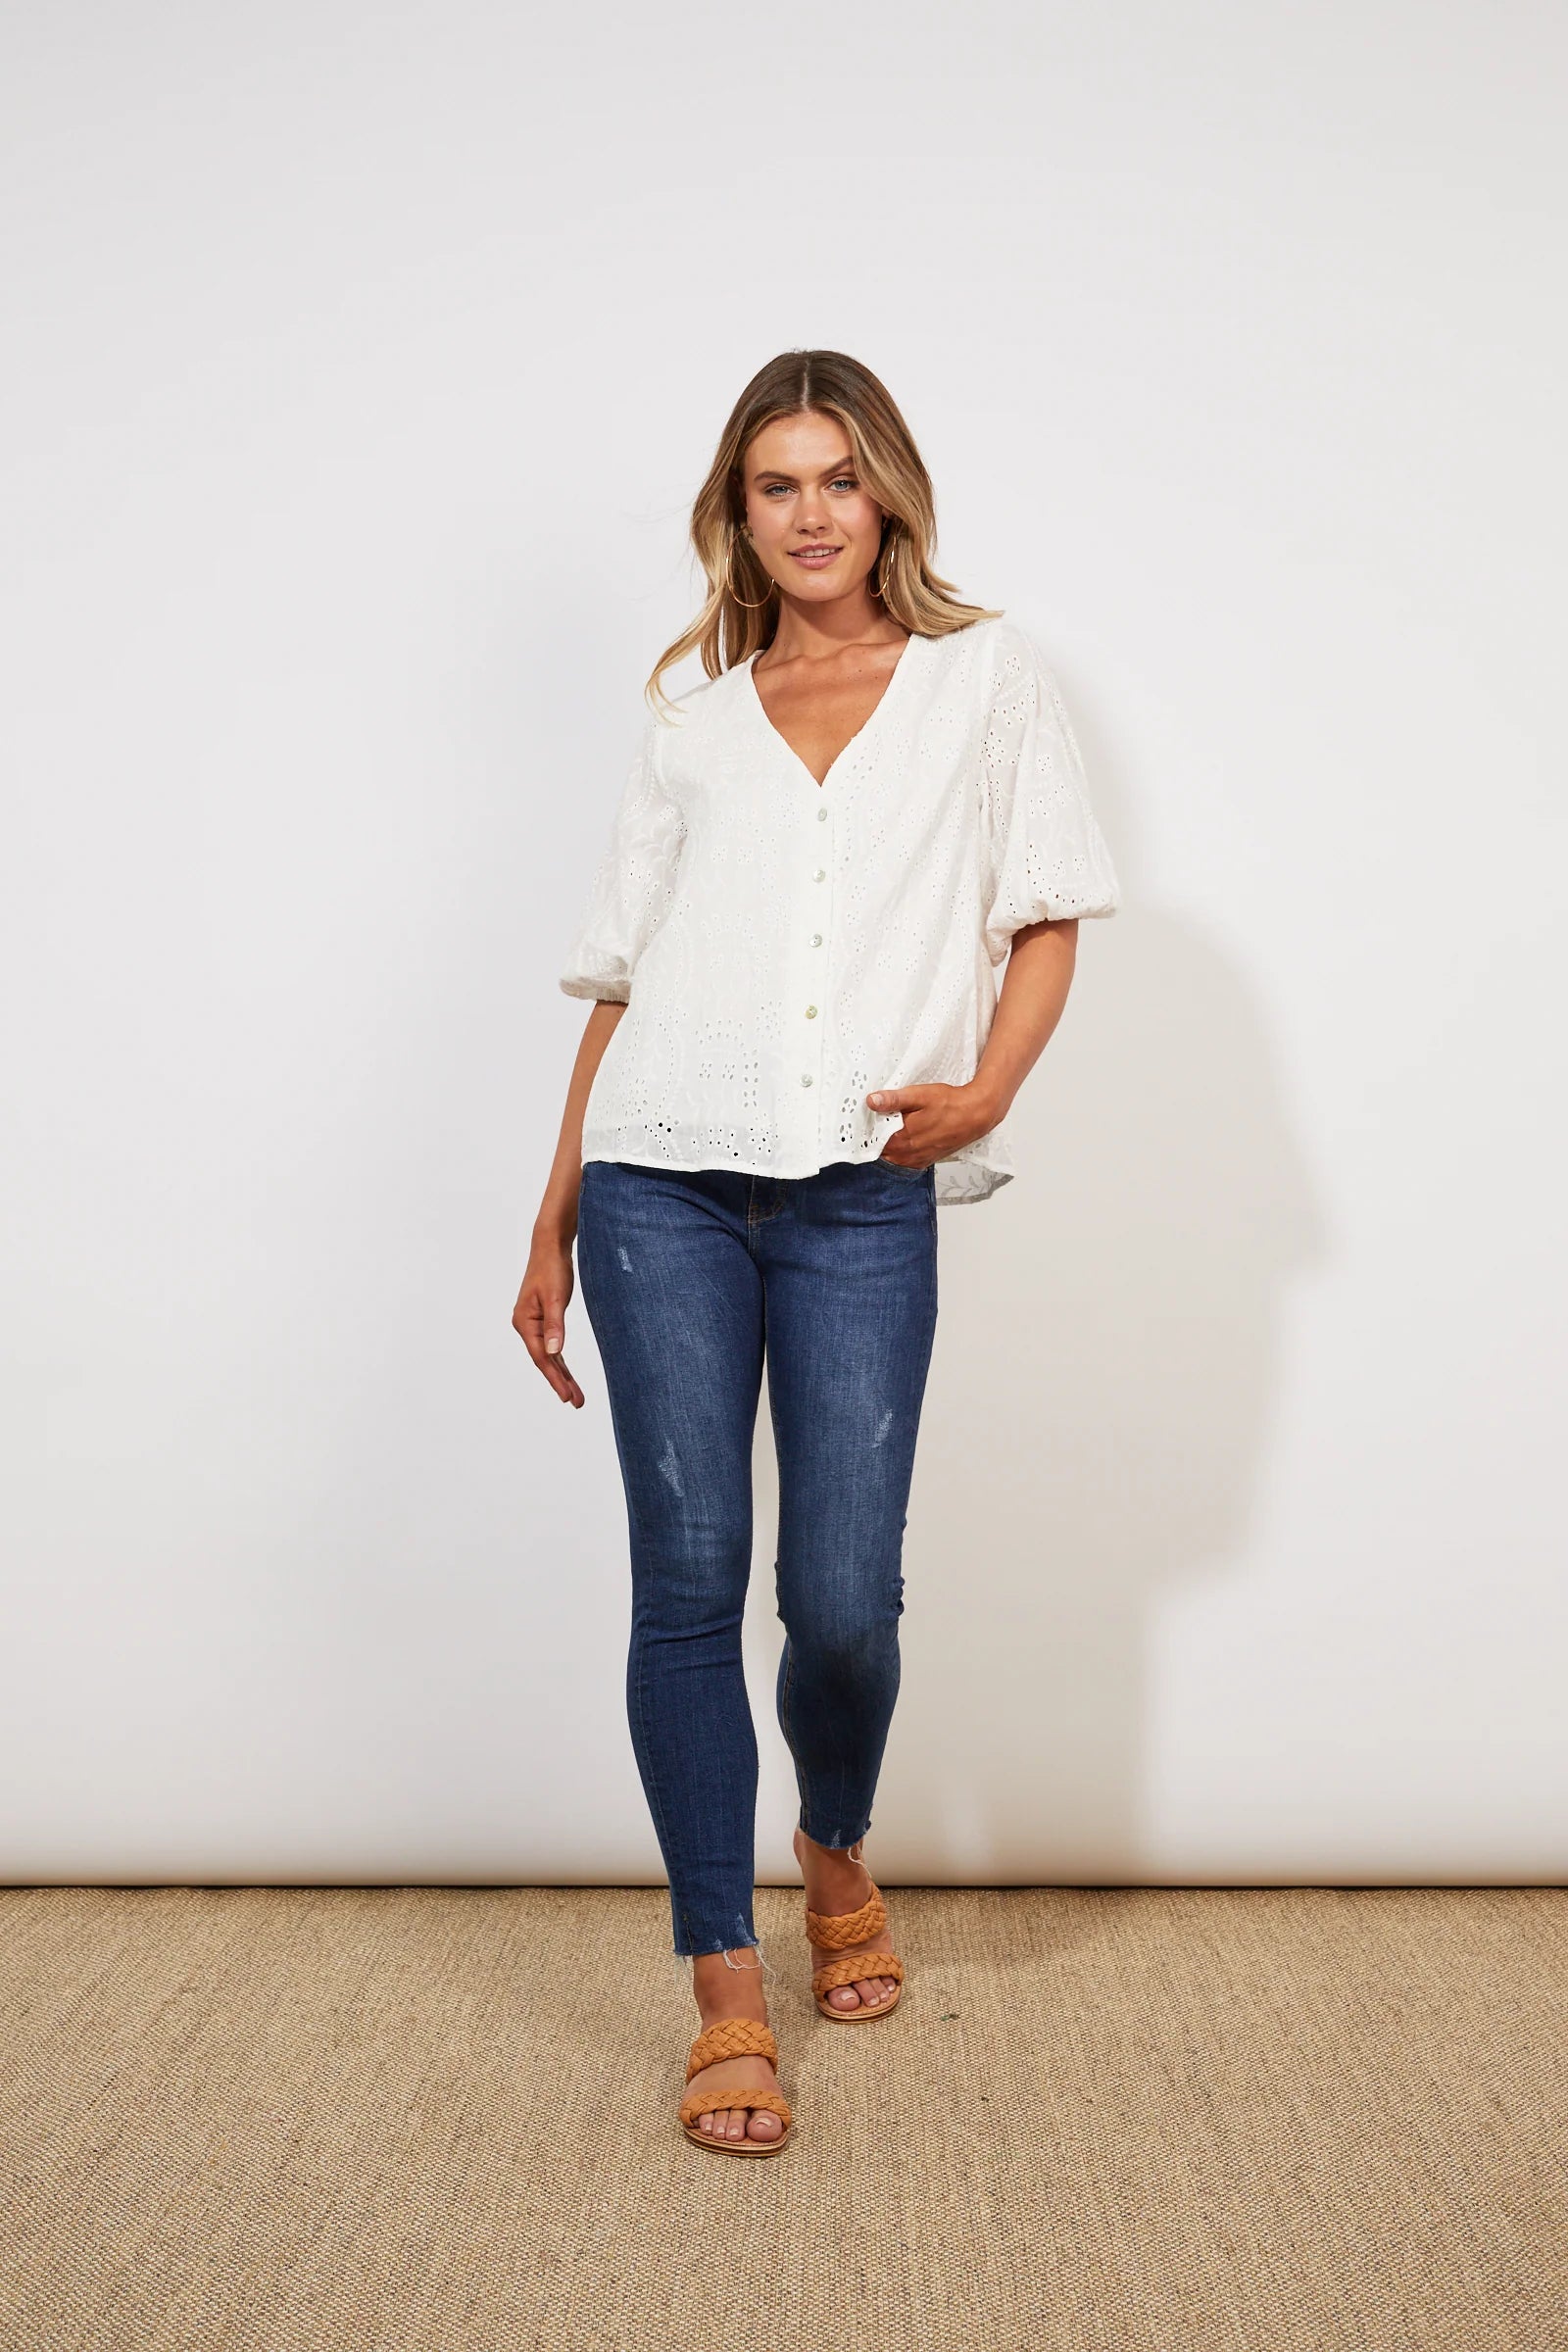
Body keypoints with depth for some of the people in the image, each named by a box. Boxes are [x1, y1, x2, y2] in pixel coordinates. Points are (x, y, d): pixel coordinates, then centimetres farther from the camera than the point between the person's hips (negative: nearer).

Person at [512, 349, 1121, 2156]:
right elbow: (623, 976, 14)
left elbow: (1048, 917, 10)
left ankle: (837, 1860, 31)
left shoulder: (986, 679, 13)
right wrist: (553, 1222, 12)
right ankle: (727, 1998, 8)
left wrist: (985, 1086, -9)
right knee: (689, 1581, -3)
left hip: (864, 1197, -1)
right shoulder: (693, 716, 15)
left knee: (843, 1598, -2)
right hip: (667, 1183, 1)